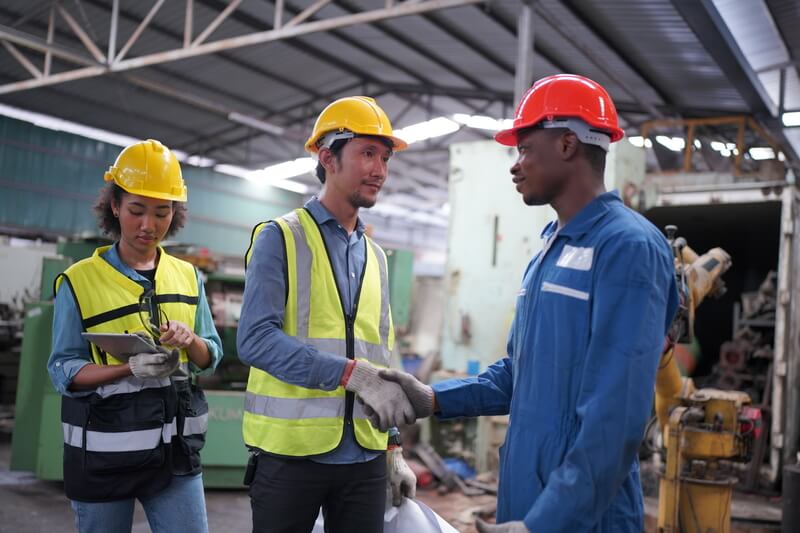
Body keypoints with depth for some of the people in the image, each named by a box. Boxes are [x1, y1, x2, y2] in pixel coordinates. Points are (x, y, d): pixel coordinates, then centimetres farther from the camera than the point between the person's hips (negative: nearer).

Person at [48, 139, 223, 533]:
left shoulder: (187, 276, 7)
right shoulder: (78, 281, -4)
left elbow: (211, 358, 9)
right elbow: (63, 371, -6)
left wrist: (189, 340, -14)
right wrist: (130, 368, -23)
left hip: (175, 447, 3)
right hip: (103, 453, -2)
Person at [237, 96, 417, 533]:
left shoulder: (375, 256, 13)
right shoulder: (281, 237, -4)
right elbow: (255, 338, -17)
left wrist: (394, 449, 13)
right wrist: (351, 373, -25)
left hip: (365, 457, 5)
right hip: (291, 452, -5)